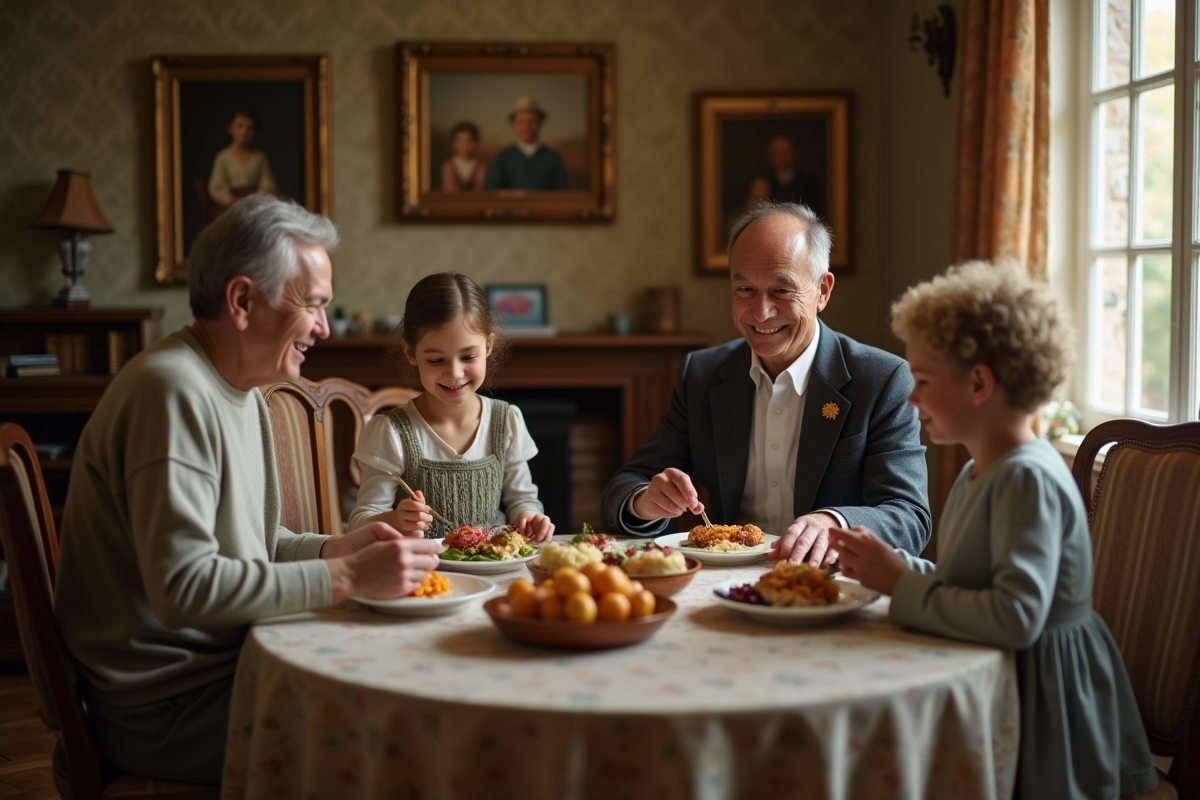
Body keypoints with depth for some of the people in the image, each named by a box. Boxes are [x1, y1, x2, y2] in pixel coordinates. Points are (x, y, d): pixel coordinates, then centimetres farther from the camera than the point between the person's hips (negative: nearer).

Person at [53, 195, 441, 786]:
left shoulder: (239, 390, 12)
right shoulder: (173, 392, -21)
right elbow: (182, 587, -27)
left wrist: (337, 548, 0)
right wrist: (347, 577, -25)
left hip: (224, 665, 9)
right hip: (166, 709, -9)